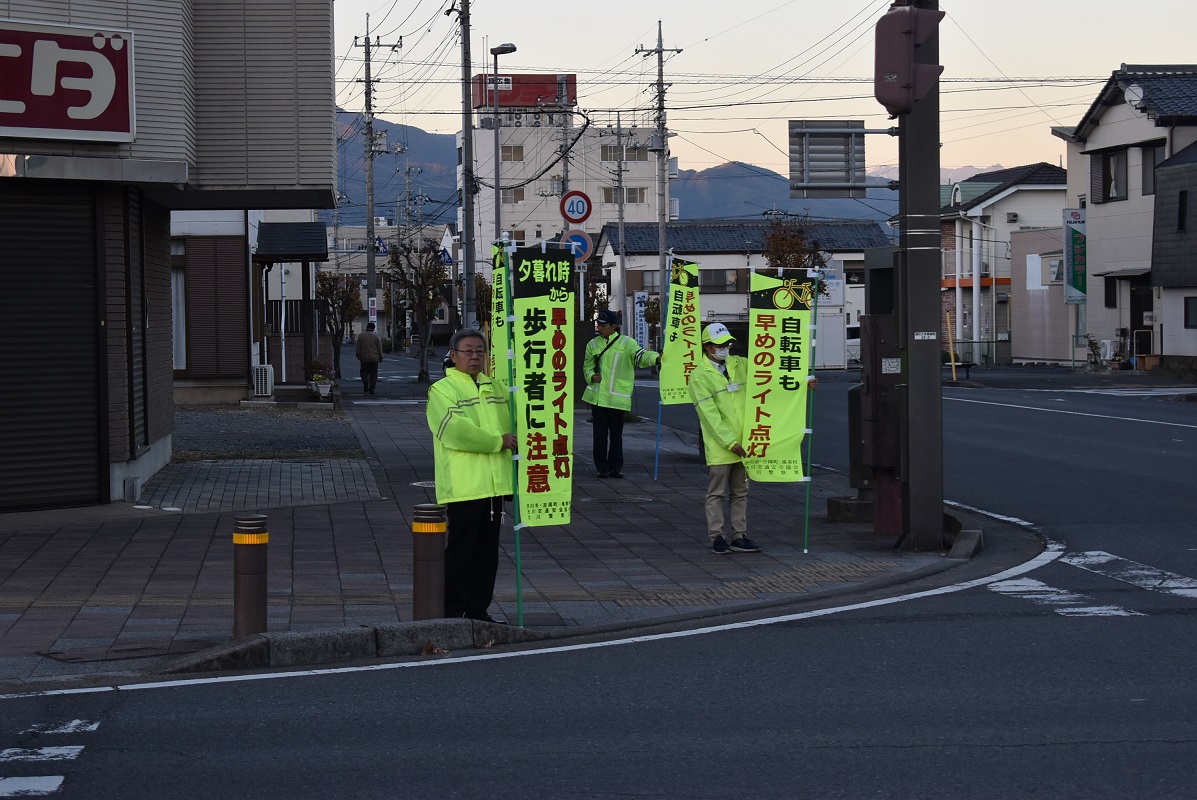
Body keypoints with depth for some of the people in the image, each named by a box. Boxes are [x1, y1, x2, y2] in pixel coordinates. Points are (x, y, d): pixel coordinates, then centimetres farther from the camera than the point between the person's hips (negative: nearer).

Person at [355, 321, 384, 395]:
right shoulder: (376, 336, -3)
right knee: (373, 374, 6)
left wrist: (358, 357, 14)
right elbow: (379, 348, 0)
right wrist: (380, 358, 10)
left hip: (364, 358, 1)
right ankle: (371, 389, 4)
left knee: (364, 372, 12)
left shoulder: (361, 336, 1)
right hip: (374, 358, -1)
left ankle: (365, 382, -17)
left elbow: (358, 348, 4)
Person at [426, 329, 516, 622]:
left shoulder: (496, 388, 16)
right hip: (463, 487, -7)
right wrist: (498, 442, -14)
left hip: (494, 485, 7)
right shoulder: (442, 390, -5)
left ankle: (478, 610, 19)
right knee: (459, 551, -4)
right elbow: (454, 431, -18)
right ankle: (453, 612, 2)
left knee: (487, 551, 11)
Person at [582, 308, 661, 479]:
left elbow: (640, 356, -16)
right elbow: (587, 367, 19)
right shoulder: (593, 345, 11)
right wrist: (592, 376, -4)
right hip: (598, 395, 3)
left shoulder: (626, 343, 0)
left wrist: (656, 358, -37)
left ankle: (616, 467, 13)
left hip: (617, 397, -3)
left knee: (616, 433, 4)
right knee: (600, 433, 2)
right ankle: (602, 467, 8)